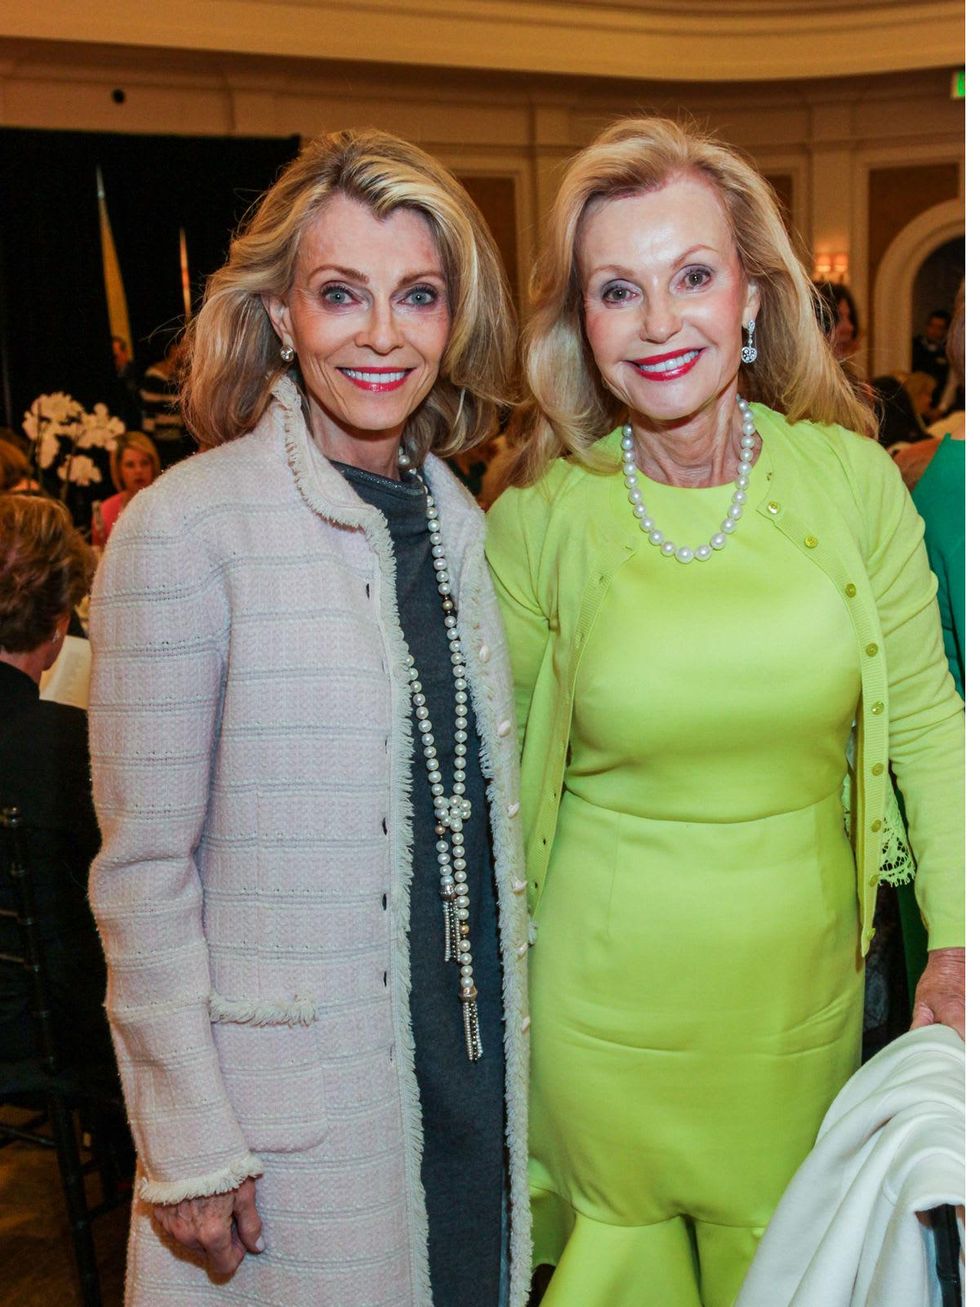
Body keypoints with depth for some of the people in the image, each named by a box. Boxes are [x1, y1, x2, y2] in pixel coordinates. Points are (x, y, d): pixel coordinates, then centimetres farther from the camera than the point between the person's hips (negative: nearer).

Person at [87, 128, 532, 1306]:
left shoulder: (457, 519, 4)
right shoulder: (185, 527, -15)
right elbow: (142, 869, -13)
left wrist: (506, 1037, 13)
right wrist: (185, 1142, -12)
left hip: (474, 1068, 6)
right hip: (294, 1108, -5)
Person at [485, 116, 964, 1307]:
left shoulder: (850, 478, -8)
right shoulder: (539, 521, -11)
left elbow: (925, 723, 0)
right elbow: (498, 768, -2)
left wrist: (958, 938, -5)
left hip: (800, 984, 2)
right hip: (606, 992, -1)